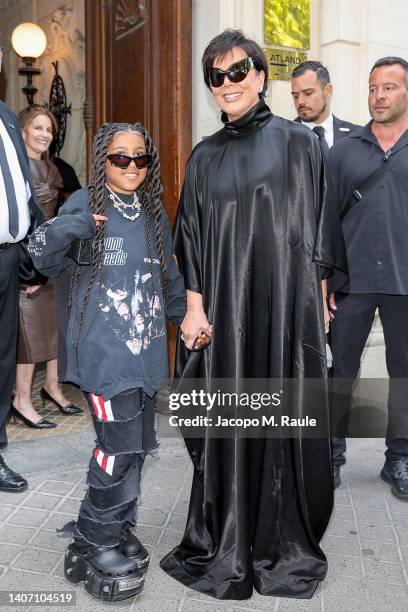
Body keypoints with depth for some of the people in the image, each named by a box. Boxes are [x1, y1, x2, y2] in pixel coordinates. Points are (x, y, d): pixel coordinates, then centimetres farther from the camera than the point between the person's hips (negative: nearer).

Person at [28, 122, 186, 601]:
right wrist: (69, 228, -28)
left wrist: (187, 318, 23)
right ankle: (95, 542, 12)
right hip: (102, 349, -6)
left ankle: (118, 532, 31)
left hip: (145, 347, 6)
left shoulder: (153, 212, 13)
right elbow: (44, 258, -10)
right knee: (121, 443, -9)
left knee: (138, 444, 11)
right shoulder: (85, 204, -3)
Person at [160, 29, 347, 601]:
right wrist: (194, 306, -1)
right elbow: (193, 235, 8)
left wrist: (319, 302, -1)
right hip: (224, 302, 2)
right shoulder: (205, 156, 12)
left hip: (286, 301, -2)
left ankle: (285, 544, 21)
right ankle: (226, 545, 21)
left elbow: (317, 231, 4)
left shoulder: (298, 142, 5)